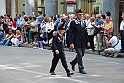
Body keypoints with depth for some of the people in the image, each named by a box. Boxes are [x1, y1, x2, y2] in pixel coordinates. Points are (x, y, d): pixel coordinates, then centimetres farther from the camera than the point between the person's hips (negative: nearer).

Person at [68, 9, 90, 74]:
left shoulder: (83, 22, 11)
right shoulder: (73, 22, -7)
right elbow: (70, 33, -9)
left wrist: (87, 41, 10)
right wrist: (71, 43, -16)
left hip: (83, 41, 6)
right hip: (77, 41, -6)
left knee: (82, 54, 13)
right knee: (79, 55, -5)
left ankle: (73, 63, 36)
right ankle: (81, 69, 4)